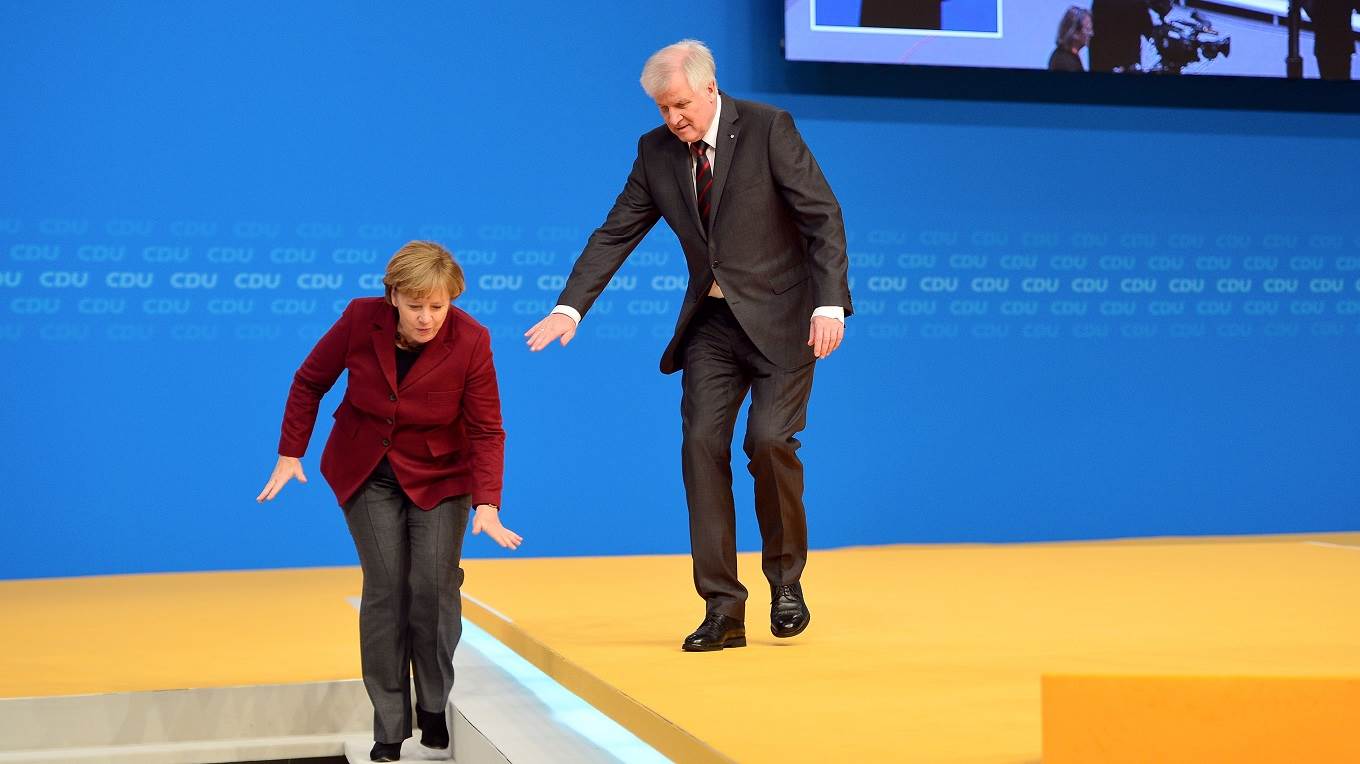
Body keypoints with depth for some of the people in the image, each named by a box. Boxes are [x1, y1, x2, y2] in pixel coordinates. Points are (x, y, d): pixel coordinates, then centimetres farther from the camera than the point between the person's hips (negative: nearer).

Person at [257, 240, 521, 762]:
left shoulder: (470, 340, -20)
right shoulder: (361, 318, -18)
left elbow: (486, 430, -17)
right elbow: (310, 381, -3)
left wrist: (487, 505, -26)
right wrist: (290, 453, -4)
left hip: (439, 475, -1)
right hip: (367, 473, 1)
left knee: (434, 588, -8)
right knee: (384, 590, -4)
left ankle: (436, 713, 13)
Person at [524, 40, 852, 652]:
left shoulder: (768, 129, -11)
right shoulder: (656, 151, 2)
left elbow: (824, 216, -13)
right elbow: (616, 233, 4)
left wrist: (829, 304, -22)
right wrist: (570, 307, -7)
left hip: (780, 315, -5)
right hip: (711, 321, 5)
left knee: (769, 439, -16)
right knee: (702, 443, -4)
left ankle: (786, 583, 9)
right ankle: (722, 611, 1)